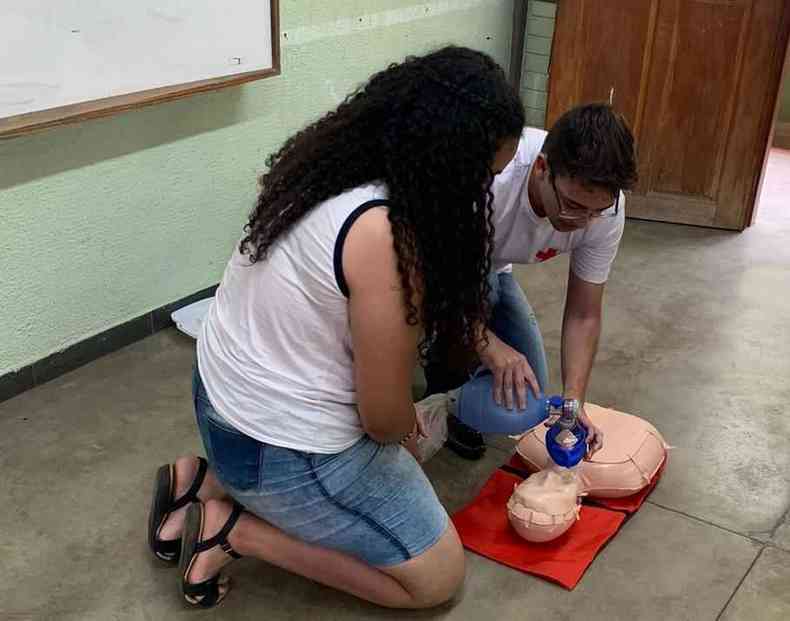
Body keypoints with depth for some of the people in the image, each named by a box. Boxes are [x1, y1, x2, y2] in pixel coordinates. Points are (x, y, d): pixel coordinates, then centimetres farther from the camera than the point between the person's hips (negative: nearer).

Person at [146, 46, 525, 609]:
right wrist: (403, 425, 2)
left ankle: (204, 480, 16)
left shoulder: (331, 169, -4)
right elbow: (384, 420, -21)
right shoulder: (386, 235, -30)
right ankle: (229, 528, 2)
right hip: (280, 449, -8)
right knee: (437, 579, 8)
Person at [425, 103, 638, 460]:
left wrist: (573, 401, -27)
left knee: (529, 392, -1)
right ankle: (443, 399, -9)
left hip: (492, 272, 5)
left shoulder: (606, 207, -25)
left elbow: (584, 315, -16)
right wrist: (487, 344, -43)